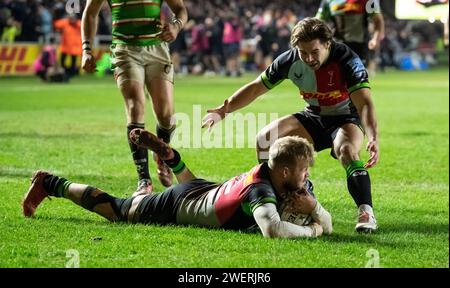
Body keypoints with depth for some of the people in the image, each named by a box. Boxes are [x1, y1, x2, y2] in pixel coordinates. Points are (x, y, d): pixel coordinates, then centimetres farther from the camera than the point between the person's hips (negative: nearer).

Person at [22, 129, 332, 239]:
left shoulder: (296, 184, -16)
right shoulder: (260, 191, -40)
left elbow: (327, 224, -10)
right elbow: (273, 230, -60)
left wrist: (313, 206, -32)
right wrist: (311, 230, -45)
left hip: (207, 189, 7)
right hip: (176, 207, -7)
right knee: (113, 209, 14)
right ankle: (50, 184, 27)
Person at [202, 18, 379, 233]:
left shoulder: (347, 61, -29)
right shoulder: (290, 60, -17)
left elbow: (365, 104, -37)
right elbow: (255, 87, -6)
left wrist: (373, 139, -55)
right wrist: (223, 110, -17)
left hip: (346, 119, -5)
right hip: (314, 117, 5)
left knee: (347, 151, -37)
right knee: (265, 138, -11)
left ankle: (366, 212, -36)